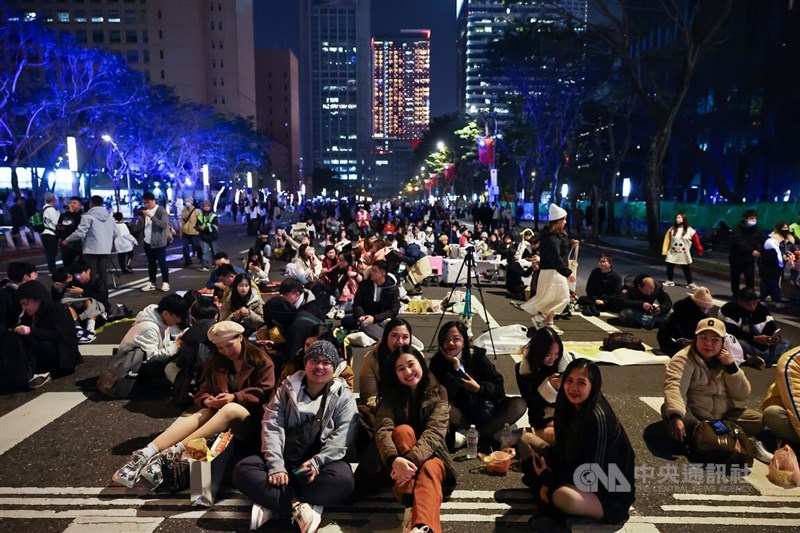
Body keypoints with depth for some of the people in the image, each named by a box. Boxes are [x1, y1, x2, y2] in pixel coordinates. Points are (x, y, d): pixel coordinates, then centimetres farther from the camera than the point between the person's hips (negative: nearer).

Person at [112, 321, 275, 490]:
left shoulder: (261, 361, 0)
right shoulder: (217, 363, 15)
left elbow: (265, 393, -9)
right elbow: (204, 390, 12)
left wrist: (235, 397, -21)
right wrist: (206, 400, -12)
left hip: (253, 418, -5)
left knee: (231, 409, -37)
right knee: (204, 414, -28)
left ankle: (173, 454, -46)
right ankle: (144, 455, -44)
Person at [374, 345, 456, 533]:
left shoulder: (438, 393, -4)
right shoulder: (391, 395, -2)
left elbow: (434, 433, -20)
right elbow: (383, 431, -18)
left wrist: (411, 459, -39)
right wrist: (394, 459, -41)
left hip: (430, 455, -1)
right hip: (399, 460, 1)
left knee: (429, 470, -37)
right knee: (403, 430, -30)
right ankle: (409, 504, -39)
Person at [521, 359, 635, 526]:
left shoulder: (598, 418, -27)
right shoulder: (571, 408, -4)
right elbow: (562, 449, 4)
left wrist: (550, 480, -17)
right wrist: (548, 481, -11)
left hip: (610, 492, -7)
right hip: (575, 474, 7)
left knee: (564, 497, -38)